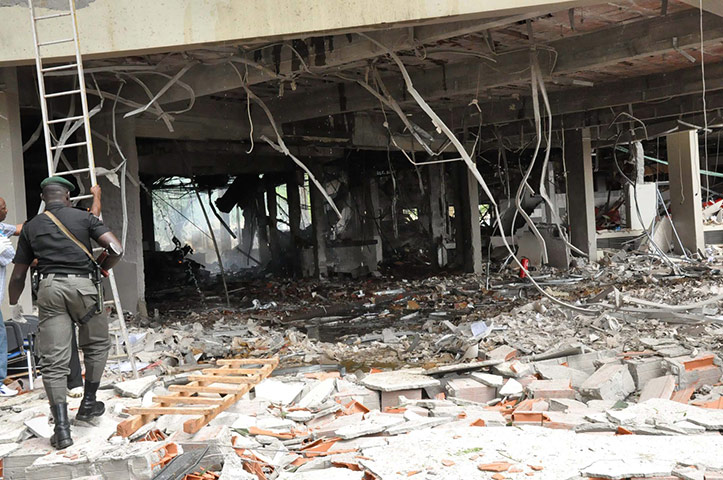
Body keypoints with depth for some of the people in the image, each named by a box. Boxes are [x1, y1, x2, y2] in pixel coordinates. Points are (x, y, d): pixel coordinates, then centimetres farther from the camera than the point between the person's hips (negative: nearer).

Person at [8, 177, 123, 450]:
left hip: (49, 288, 1)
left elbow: (18, 274, 17)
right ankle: (88, 404, 28)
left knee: (53, 361, 1)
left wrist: (13, 304, 33)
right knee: (97, 345, 22)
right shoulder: (84, 218, 7)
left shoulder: (31, 227, 14)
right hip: (82, 285, -1)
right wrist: (102, 269, 16)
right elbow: (116, 250, -4)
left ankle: (61, 428, -5)